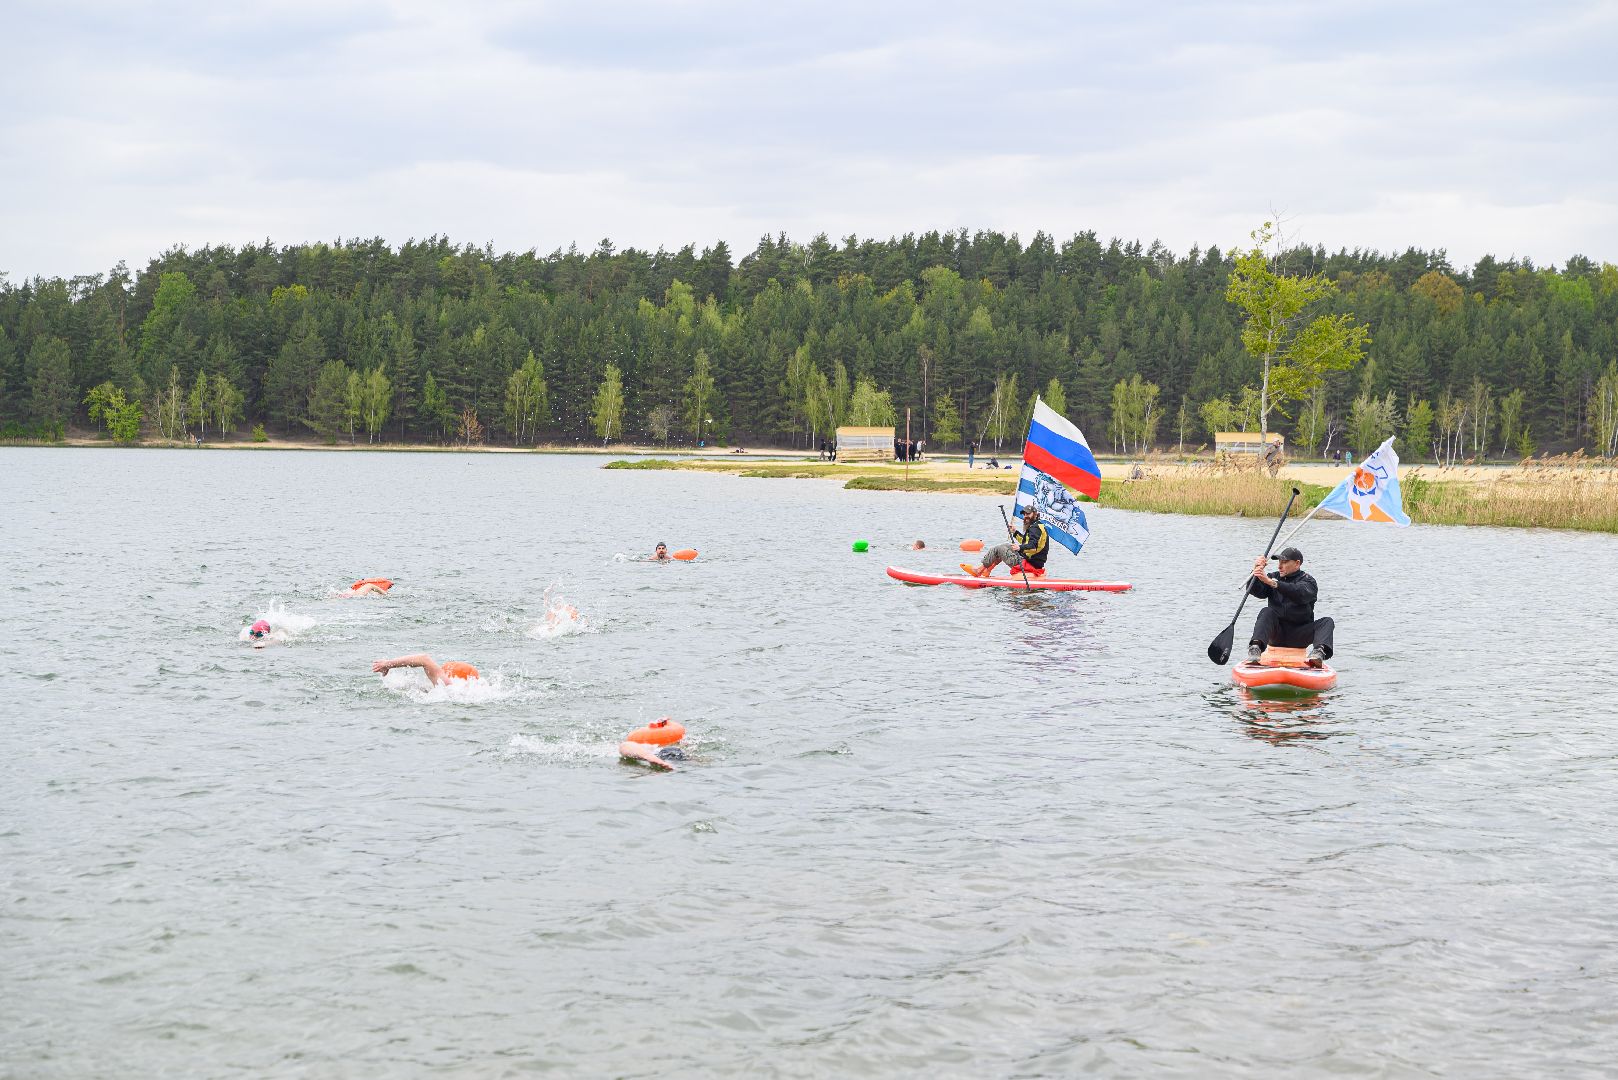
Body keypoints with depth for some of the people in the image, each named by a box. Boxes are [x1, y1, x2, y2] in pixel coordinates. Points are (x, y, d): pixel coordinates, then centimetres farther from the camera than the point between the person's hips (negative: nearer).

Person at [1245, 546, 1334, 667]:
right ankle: (1255, 649, -49)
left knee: (1327, 622, -22)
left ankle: (1319, 652, -51)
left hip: (1299, 637, -1)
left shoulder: (1307, 581, 1)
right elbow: (1255, 591, -5)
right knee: (1267, 612, -27)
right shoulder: (1273, 577, 12)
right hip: (1276, 633, 1)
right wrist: (1255, 571, -25)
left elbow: (1300, 594, -24)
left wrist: (1272, 583, -36)